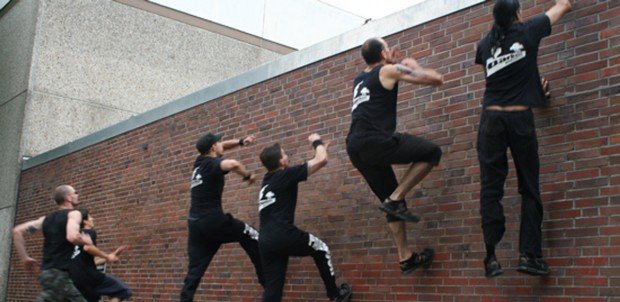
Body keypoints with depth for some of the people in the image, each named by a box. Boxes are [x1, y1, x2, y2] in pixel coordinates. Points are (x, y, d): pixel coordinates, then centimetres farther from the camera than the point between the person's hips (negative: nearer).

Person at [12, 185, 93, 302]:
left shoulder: (47, 218, 16)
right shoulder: (73, 214, -5)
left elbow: (17, 231, 10)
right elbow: (72, 237, -25)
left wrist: (25, 258, 12)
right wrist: (85, 240, -3)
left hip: (48, 271, 9)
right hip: (58, 273, -9)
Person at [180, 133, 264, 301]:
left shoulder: (200, 161, 14)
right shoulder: (212, 164, -9)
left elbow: (221, 147, 32)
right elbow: (233, 164, -33)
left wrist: (241, 142, 23)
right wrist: (248, 175, -15)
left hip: (195, 224, 7)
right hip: (212, 220, -7)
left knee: (195, 271, 6)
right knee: (251, 236, 12)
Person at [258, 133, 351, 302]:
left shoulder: (268, 180, 20)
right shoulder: (285, 175, -3)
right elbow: (322, 160, -5)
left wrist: (319, 149, 40)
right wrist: (317, 142, 15)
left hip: (266, 242, 7)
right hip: (284, 236, -7)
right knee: (321, 249, 19)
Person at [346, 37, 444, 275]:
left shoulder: (360, 79, 26)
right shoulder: (389, 71, 5)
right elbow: (437, 79, 6)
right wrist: (414, 67, 23)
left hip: (355, 150, 8)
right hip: (374, 141, -8)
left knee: (392, 205, 15)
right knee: (431, 152, 3)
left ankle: (406, 258, 14)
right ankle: (395, 199, -4)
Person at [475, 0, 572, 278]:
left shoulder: (485, 44, 10)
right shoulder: (528, 31, 2)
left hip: (491, 119, 2)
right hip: (521, 119, -2)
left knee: (491, 189, -1)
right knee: (529, 189, 6)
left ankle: (491, 256, -10)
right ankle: (529, 254, -2)